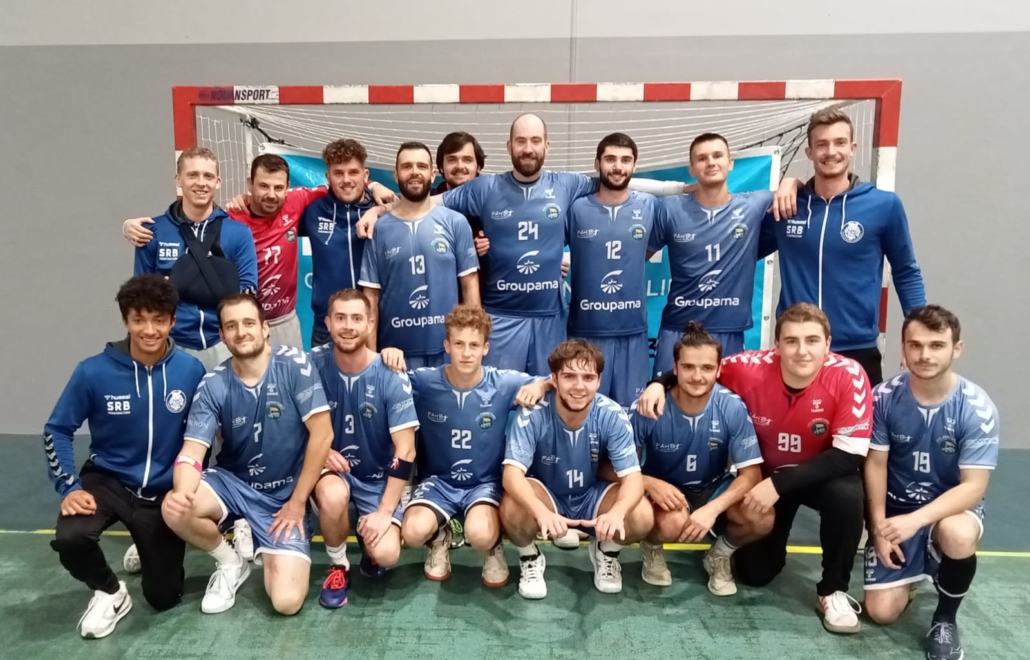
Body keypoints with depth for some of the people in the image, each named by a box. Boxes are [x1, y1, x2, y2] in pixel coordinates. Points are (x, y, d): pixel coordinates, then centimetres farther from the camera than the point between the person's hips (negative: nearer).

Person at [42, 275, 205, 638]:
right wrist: (70, 487, -14)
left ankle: (150, 550, 41)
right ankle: (109, 592, 3)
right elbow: (56, 430, -4)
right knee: (69, 538, -32)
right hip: (107, 480, 0)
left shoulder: (191, 370, -13)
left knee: (164, 597, 5)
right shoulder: (94, 371, -16)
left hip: (164, 491, 1)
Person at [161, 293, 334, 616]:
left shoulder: (295, 364, -16)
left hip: (285, 495, -3)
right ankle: (231, 561, 4)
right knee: (175, 510, -29)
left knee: (286, 601, -18)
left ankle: (264, 551, 19)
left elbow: (322, 433, -17)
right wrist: (181, 492, -38)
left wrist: (298, 502, -15)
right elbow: (193, 449, -15)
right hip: (232, 483, 3)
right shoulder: (212, 385, -8)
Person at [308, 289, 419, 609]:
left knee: (385, 554, -21)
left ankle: (366, 541, 18)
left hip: (378, 476, -1)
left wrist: (385, 511, -19)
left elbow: (405, 451, -16)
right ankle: (338, 565, -3)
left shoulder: (390, 376, -17)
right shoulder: (314, 364, -12)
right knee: (333, 495, -35)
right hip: (333, 468, 1)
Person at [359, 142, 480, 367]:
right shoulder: (379, 229, 1)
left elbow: (470, 285, 1)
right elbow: (371, 295, 2)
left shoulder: (455, 223, 0)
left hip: (448, 348, 0)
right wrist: (371, 354, -1)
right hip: (397, 350, 0)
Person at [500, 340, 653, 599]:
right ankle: (530, 559, 1)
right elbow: (512, 473, -32)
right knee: (512, 509, -34)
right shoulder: (533, 415, -25)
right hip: (545, 497, -1)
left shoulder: (613, 416, -21)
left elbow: (633, 476, -23)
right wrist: (541, 512, -53)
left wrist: (617, 512, -47)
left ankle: (606, 553, 10)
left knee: (642, 517, -26)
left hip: (592, 497, 2)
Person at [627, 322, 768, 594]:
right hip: (665, 491, -2)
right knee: (673, 522, -37)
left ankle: (719, 555, 9)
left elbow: (751, 473, -16)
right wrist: (649, 483, -36)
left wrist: (712, 509, -33)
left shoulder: (733, 407, -19)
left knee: (762, 518, -27)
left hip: (714, 489, 2)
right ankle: (652, 550, 4)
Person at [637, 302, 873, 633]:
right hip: (764, 474, 1)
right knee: (753, 572, -1)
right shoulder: (751, 367, -26)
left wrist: (780, 483, -34)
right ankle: (770, 541, 36)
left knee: (847, 494, -35)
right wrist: (660, 383, -28)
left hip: (822, 474, -1)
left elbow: (850, 455, -28)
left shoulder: (849, 376, -28)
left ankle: (834, 591, -10)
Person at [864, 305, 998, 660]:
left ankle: (945, 618, -6)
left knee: (958, 536, -39)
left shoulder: (977, 407, -19)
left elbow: (973, 487, -21)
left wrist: (915, 520, -34)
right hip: (896, 510, 1)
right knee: (881, 612, -9)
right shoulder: (884, 397, -14)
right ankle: (912, 569, 27)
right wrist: (879, 527, -12)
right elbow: (876, 464, -5)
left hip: (952, 508, -1)